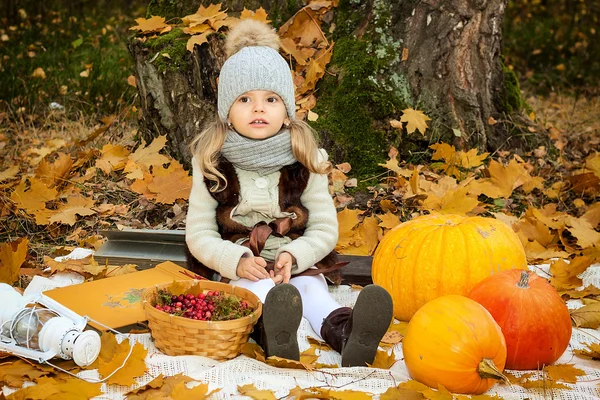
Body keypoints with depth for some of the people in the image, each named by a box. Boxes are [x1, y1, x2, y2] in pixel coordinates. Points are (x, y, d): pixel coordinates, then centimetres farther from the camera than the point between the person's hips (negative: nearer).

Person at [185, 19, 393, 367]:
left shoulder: (306, 161, 0)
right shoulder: (213, 163, -1)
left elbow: (325, 229, 1)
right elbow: (199, 234, -1)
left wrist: (293, 256, -19)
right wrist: (237, 260, -20)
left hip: (297, 264, 1)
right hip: (240, 269, -1)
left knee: (312, 287, -30)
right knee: (258, 287, -33)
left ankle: (346, 334, -61)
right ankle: (275, 335, -66)